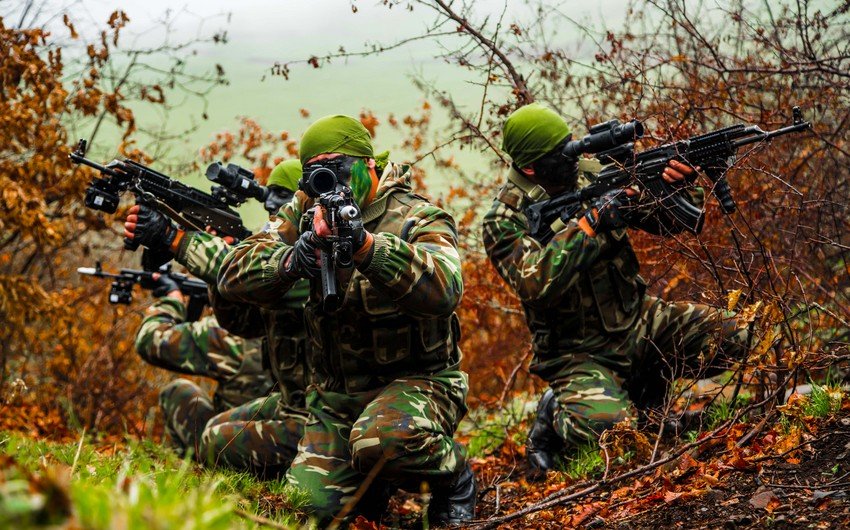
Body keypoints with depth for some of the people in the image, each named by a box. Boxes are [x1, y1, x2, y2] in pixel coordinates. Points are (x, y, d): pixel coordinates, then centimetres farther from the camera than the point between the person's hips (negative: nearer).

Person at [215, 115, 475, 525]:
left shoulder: (417, 219, -12)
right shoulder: (304, 213, 3)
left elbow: (443, 291, -33)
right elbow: (233, 276, -6)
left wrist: (365, 244, -44)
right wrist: (291, 260, -28)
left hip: (416, 381, -5)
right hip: (336, 393, 5)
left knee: (380, 441, -36)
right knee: (312, 503, -11)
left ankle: (454, 478, -4)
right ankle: (372, 482, 22)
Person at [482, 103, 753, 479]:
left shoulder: (592, 176, 1)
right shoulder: (505, 221, -13)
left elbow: (667, 222, 4)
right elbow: (536, 284, -29)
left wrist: (681, 190, -20)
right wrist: (592, 222, -30)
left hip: (638, 321, 6)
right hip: (578, 353, -6)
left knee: (731, 338, -11)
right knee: (608, 429, -32)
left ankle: (647, 383, 11)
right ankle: (555, 414, 2)